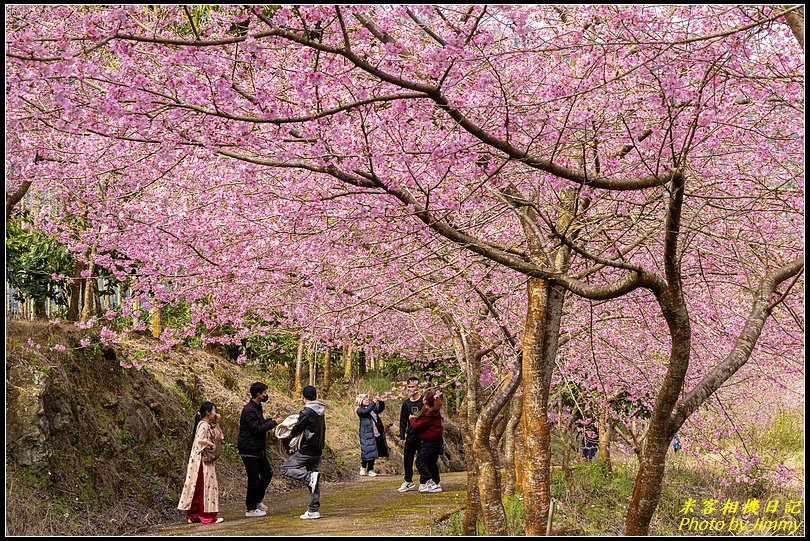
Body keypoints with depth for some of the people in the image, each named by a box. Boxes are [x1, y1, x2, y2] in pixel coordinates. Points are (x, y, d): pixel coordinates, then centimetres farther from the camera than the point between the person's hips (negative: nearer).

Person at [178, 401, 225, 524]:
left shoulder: (209, 425, 16)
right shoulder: (203, 425, -14)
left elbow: (219, 437, 19)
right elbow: (200, 440, -26)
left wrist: (216, 423, 11)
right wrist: (211, 445, -13)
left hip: (206, 460, 10)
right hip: (202, 460, -10)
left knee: (198, 486, 11)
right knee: (206, 485, -7)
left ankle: (193, 515, 14)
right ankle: (207, 515, -4)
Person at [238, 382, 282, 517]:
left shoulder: (257, 408, 12)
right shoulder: (249, 410, -20)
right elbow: (258, 429, -25)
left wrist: (271, 420, 9)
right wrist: (274, 422, -17)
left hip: (259, 449, 10)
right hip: (249, 450, -10)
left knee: (267, 474, 13)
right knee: (254, 480, -3)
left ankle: (257, 501, 28)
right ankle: (250, 509, 8)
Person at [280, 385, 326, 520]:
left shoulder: (306, 412, -16)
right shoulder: (320, 411, 9)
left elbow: (296, 431, -11)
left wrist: (291, 432, 13)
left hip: (306, 451, -8)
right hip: (318, 451, 8)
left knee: (285, 468, 0)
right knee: (315, 483, 10)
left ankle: (310, 477, -17)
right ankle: (313, 510, 9)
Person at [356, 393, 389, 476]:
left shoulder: (373, 407, 16)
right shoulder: (360, 410, -3)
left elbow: (381, 409, 3)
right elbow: (367, 411, -23)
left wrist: (381, 402, -16)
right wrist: (374, 403, -30)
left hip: (376, 434, 6)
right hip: (367, 434, -6)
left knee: (373, 453, 9)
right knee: (368, 452, -4)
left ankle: (370, 470, 18)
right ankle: (363, 468, 15)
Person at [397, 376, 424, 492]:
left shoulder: (424, 401, -5)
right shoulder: (406, 403, 9)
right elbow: (403, 421, 13)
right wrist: (402, 436, 8)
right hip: (410, 435, 5)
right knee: (407, 458, 7)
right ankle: (408, 481, 20)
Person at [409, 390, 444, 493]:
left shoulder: (429, 414, -19)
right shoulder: (435, 412, 12)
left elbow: (417, 426, -15)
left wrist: (412, 419, 3)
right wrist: (415, 418, 5)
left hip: (430, 442, -10)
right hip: (436, 441, 10)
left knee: (420, 462, -7)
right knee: (432, 463, 15)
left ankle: (431, 482, -13)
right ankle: (436, 483, 17)